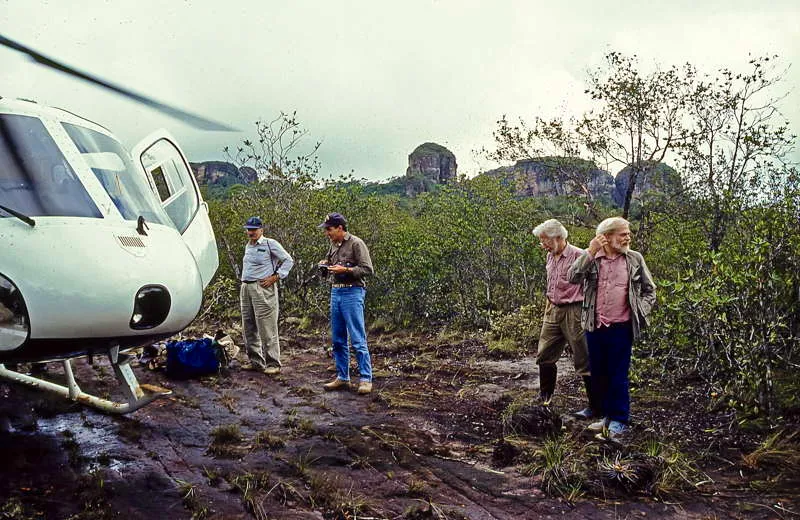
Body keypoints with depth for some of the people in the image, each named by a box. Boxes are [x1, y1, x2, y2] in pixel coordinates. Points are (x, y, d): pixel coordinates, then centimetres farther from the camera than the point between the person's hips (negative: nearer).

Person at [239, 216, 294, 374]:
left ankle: (273, 364, -2)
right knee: (248, 328, 10)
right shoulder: (248, 246, 18)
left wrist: (275, 277, -10)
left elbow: (288, 260, -5)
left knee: (267, 329, -8)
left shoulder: (270, 244, -4)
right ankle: (255, 362, 19)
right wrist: (244, 281, 17)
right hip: (245, 288, 8)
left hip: (263, 289, -8)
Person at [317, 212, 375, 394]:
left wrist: (345, 270, -20)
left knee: (358, 339, -7)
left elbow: (367, 269, -13)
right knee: (338, 339, 11)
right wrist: (325, 264, 7)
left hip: (352, 293, -8)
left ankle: (366, 379, -1)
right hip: (335, 293, 8)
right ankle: (342, 377, 19)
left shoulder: (356, 243, -9)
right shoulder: (333, 245, 13)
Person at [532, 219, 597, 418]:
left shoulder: (579, 256, -14)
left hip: (574, 312, -8)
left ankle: (594, 406, 8)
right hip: (554, 312, 8)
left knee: (583, 361, -2)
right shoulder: (550, 256, 11)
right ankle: (544, 398, 30)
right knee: (544, 356, 13)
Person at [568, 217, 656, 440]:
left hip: (621, 328, -2)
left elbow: (649, 289, 11)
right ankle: (606, 415, 28)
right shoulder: (591, 259, 1)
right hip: (594, 327, 2)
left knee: (618, 376, 1)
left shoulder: (635, 259, 2)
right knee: (598, 374, 12)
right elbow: (573, 277, -16)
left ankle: (619, 421, 14)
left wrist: (641, 313, -2)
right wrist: (590, 252, -20)